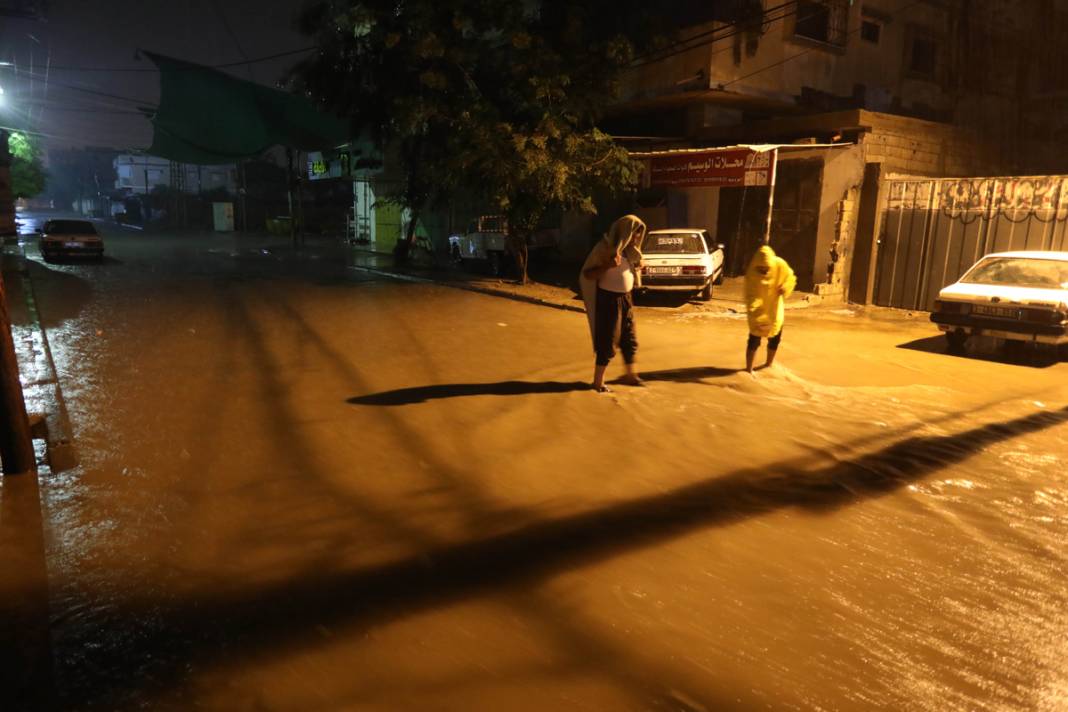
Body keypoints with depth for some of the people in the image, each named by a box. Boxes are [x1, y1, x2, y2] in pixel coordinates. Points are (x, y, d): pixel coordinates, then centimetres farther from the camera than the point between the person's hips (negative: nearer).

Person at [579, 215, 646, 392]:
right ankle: (598, 381, 10)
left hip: (626, 298, 8)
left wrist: (638, 267, -1)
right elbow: (587, 274, -18)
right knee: (608, 342, -2)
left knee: (629, 339, 16)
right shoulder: (604, 248, -17)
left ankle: (630, 375, 32)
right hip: (610, 299, -8)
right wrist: (608, 266, -32)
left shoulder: (629, 249, 6)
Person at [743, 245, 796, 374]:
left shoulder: (780, 265, -17)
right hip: (759, 310, -4)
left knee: (775, 338, 15)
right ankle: (748, 369, 2)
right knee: (754, 338, -9)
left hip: (775, 309, 4)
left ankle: (769, 364, 37)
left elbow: (791, 279, -1)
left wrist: (784, 288, -22)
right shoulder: (751, 273, -25)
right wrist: (754, 314, -40)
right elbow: (750, 296, -27)